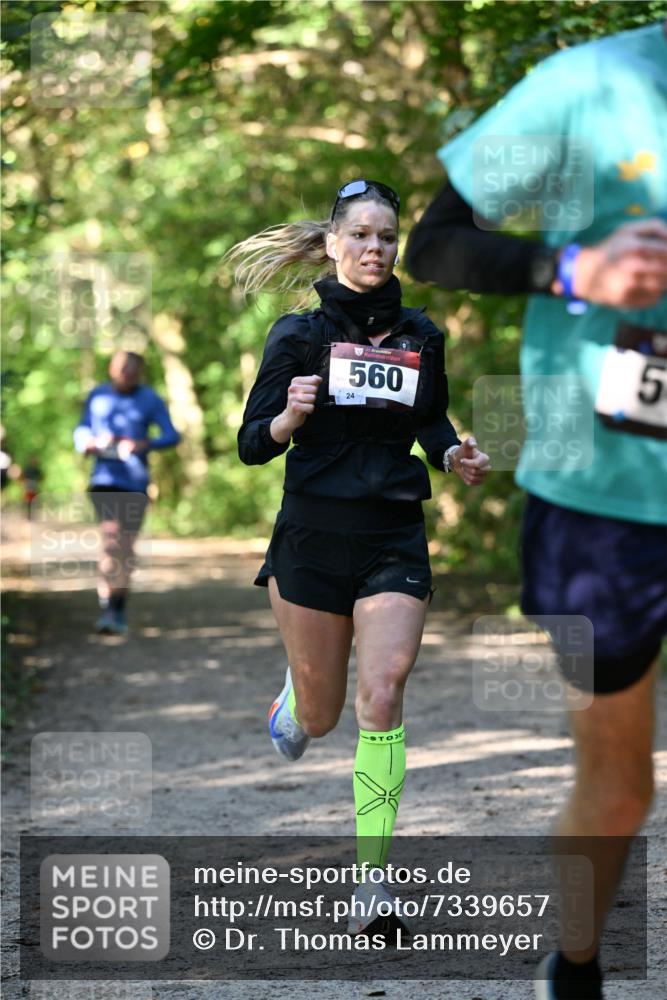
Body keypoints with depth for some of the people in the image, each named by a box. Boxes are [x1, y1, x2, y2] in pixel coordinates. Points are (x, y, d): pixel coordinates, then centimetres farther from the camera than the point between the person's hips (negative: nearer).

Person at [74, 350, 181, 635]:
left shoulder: (150, 400, 0)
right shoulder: (97, 397, 5)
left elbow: (172, 435, -5)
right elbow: (81, 432, 13)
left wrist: (146, 445, -24)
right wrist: (89, 444, -11)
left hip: (136, 484, 1)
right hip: (105, 481, -1)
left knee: (127, 547, 7)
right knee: (111, 539, -18)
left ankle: (119, 611, 21)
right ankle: (106, 609, -20)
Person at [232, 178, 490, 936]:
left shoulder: (421, 336, 6)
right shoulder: (300, 334, -2)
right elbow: (252, 446, -3)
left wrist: (454, 456, 0)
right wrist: (289, 416, -24)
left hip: (395, 539, 1)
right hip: (314, 536, -1)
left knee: (381, 698, -15)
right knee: (320, 720, 9)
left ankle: (371, 883, -13)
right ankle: (294, 696, 49)